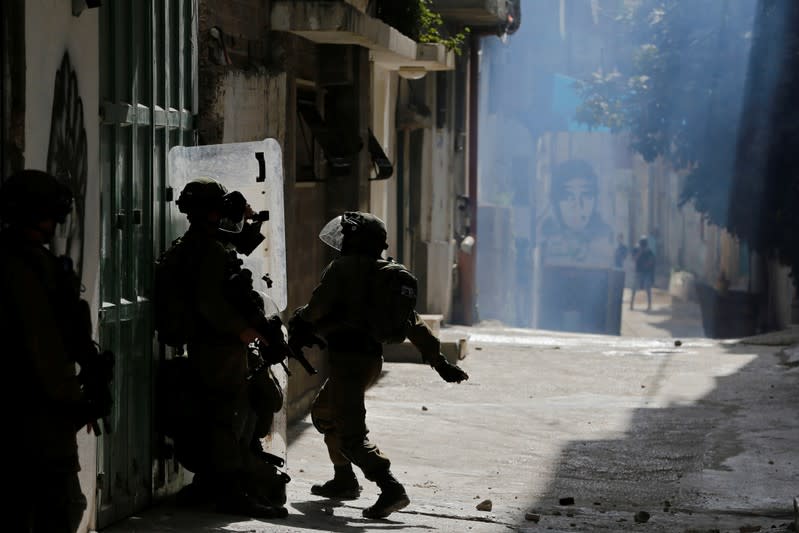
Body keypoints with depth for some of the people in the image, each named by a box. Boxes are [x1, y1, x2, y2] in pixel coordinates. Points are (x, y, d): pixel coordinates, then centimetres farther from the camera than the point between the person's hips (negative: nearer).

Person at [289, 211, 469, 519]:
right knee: (323, 413, 27)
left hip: (349, 358, -9)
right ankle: (344, 481, 31)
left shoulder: (343, 268, -8)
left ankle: (391, 489, -25)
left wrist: (300, 324, 13)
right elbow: (412, 322, 12)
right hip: (371, 357, 9)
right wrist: (438, 360, 11)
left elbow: (317, 308, -10)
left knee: (351, 434, -13)